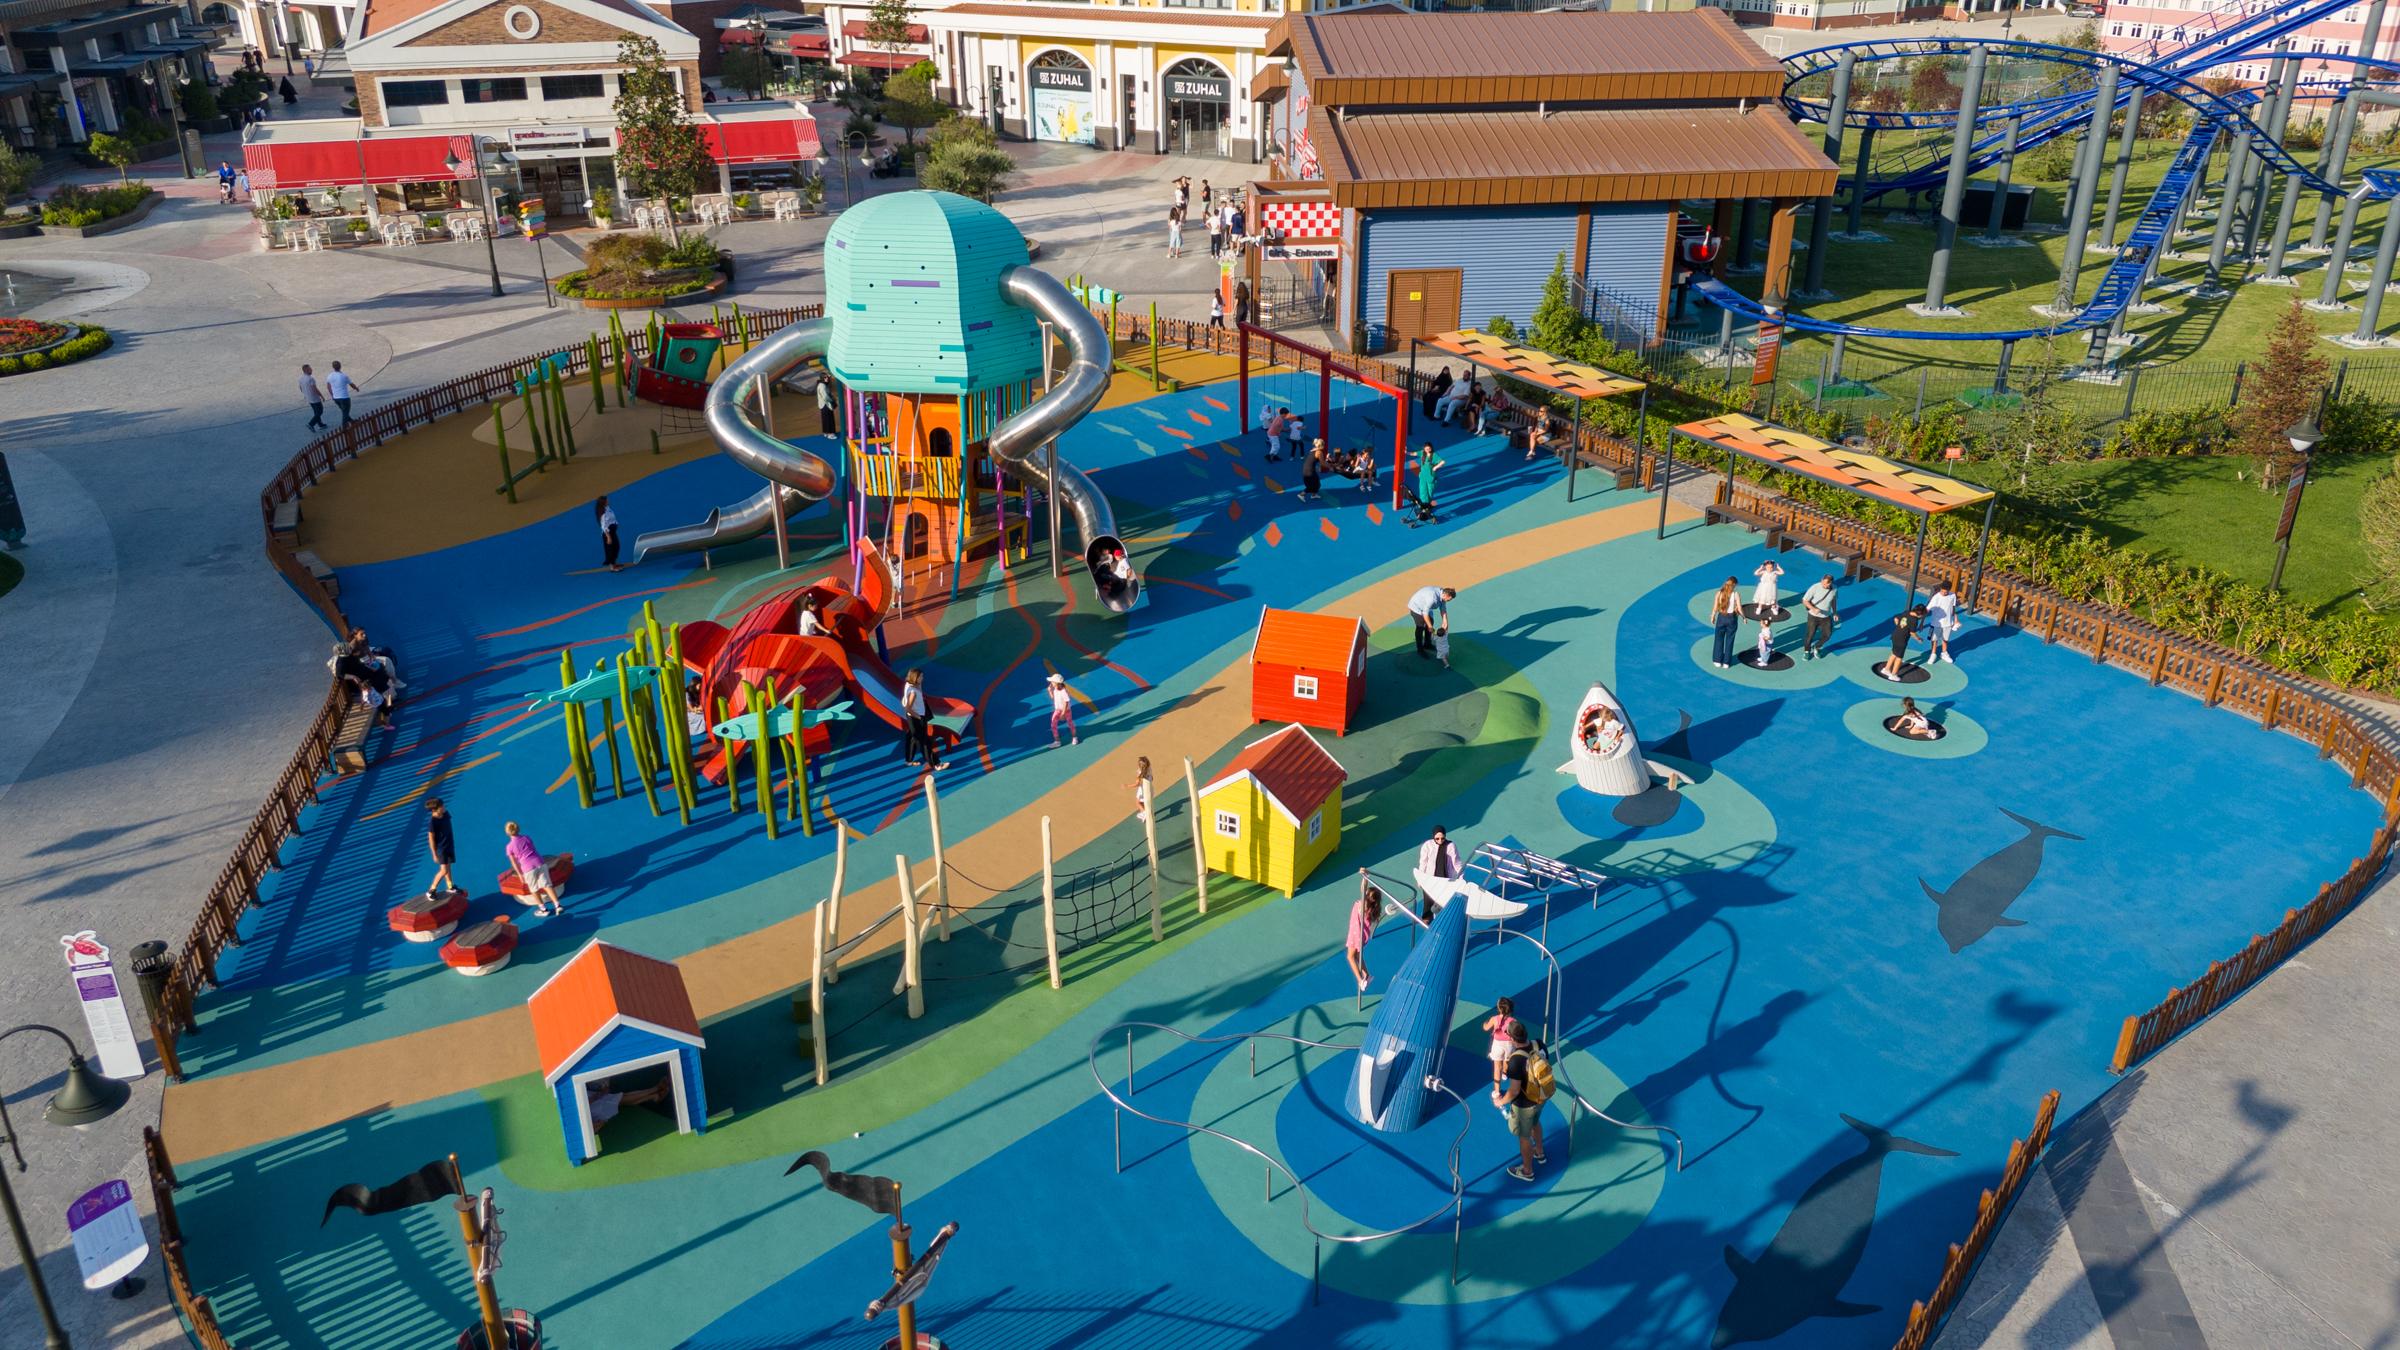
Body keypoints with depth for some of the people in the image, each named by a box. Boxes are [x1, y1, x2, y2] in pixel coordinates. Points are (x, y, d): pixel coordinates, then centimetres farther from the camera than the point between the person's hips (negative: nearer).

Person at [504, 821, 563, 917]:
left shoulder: (510, 846, 0)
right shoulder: (527, 837, 9)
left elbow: (514, 863, 5)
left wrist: (520, 874, 16)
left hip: (528, 868, -3)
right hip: (540, 863, 3)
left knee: (534, 889, 16)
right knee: (547, 885, 4)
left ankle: (543, 909, 19)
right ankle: (557, 905, -3)